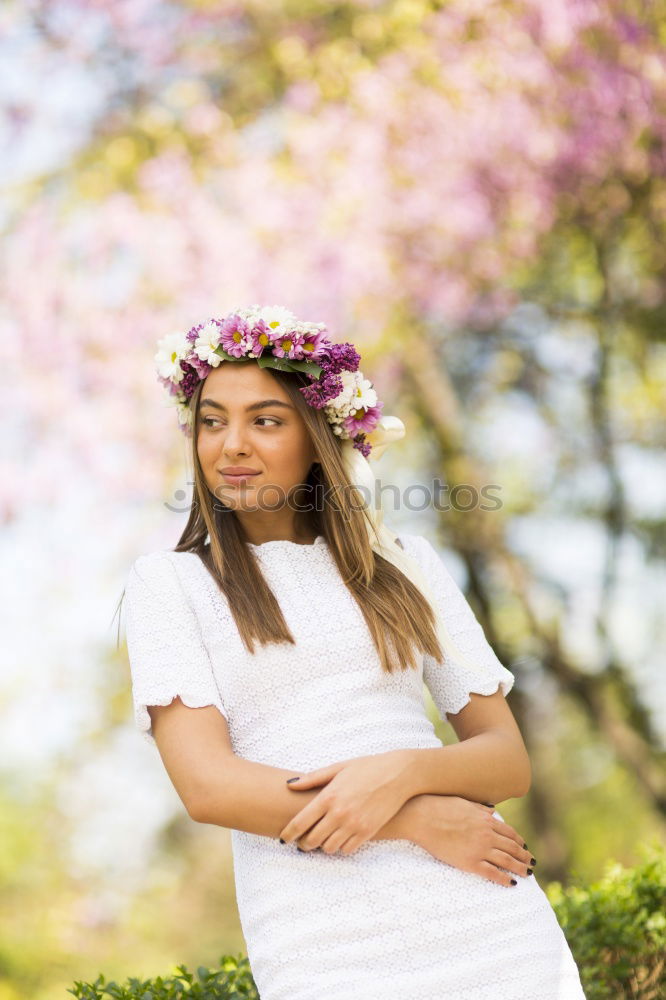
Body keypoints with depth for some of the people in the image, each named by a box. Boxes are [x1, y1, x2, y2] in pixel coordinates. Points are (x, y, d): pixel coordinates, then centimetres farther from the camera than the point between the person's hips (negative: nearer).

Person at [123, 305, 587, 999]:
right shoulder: (169, 581, 5)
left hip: (484, 917, 2)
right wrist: (419, 820, -13)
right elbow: (205, 784, -7)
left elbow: (509, 759, 7)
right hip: (320, 943, -2)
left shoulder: (403, 564, 11)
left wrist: (403, 771, -14)